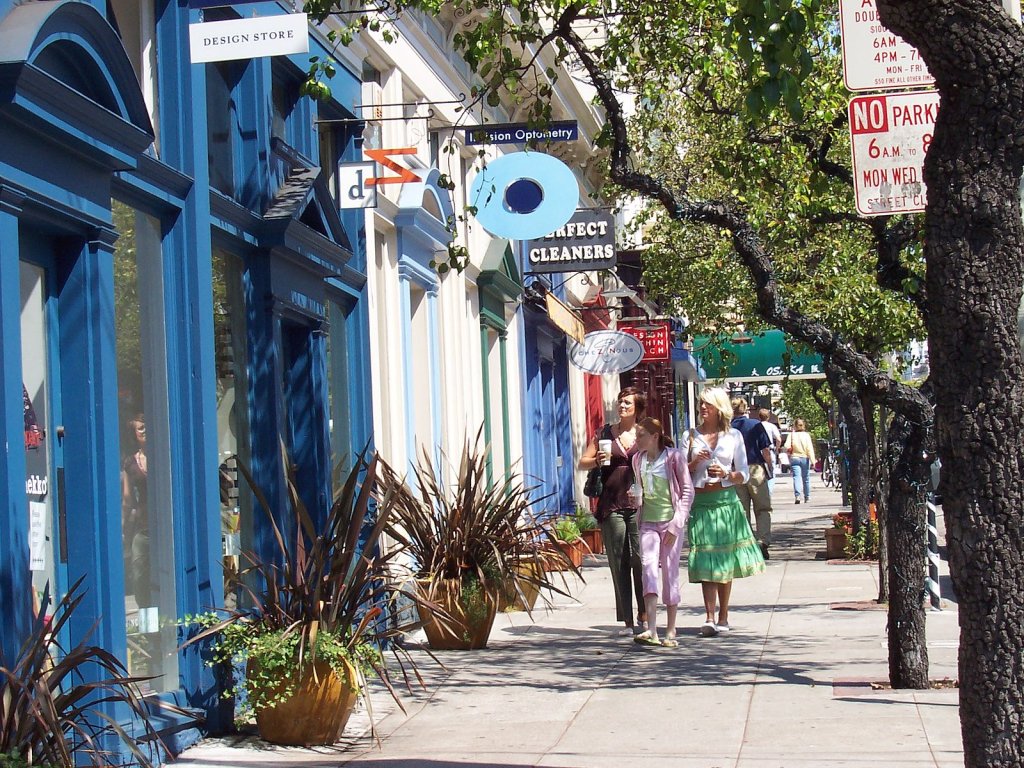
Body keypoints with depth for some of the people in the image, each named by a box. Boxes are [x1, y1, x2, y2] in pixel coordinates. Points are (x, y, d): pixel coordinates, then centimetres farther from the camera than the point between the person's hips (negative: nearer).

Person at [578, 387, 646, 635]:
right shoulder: (605, 433, 11)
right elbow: (582, 462, 14)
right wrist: (597, 460, -7)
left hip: (639, 504, -2)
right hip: (612, 505, 2)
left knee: (641, 559, -10)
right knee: (618, 563, 1)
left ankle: (643, 617, -3)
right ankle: (627, 621, 6)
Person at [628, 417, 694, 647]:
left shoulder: (673, 457, -6)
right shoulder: (638, 459, 8)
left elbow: (687, 491, -5)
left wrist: (676, 523, -10)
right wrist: (635, 497, 1)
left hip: (671, 522, -4)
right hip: (648, 522, 4)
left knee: (670, 573, 1)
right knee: (648, 568, -13)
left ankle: (670, 631, 10)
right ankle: (651, 630, -20)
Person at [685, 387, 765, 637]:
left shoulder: (734, 436, 7)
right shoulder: (691, 436, 8)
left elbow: (744, 474, 6)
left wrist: (726, 474, -12)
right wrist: (695, 462, -10)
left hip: (726, 501, 0)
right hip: (700, 503, 0)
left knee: (725, 559, 5)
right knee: (706, 560, -8)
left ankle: (723, 617, 15)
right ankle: (710, 618, -14)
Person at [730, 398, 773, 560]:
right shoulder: (756, 425, -4)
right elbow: (765, 449, -6)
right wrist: (770, 465, 8)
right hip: (756, 469, -2)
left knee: (742, 510, 9)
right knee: (763, 509, 6)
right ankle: (763, 541, -9)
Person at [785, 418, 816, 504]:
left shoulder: (791, 435, -3)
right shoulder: (806, 435, -3)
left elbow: (787, 447, -11)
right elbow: (810, 449, -7)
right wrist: (812, 461, -8)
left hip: (794, 458, -1)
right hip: (805, 458, 1)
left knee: (796, 477, -7)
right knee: (806, 478, 11)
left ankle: (797, 495, -26)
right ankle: (807, 497, 19)